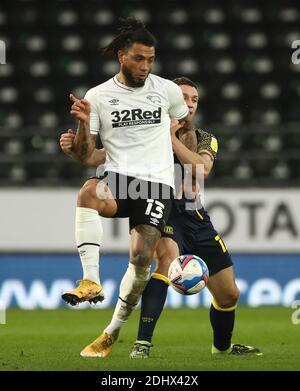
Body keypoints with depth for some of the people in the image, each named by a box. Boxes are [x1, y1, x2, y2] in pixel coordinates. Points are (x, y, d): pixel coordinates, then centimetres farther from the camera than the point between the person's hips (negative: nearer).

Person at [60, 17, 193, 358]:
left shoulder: (166, 90, 7)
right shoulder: (97, 96, 3)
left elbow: (187, 126, 26)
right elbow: (84, 156, 3)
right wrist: (83, 124, -16)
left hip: (157, 183, 1)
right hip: (118, 177, -1)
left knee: (141, 256, -18)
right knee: (88, 190, -37)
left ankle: (112, 333, 0)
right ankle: (91, 281, -40)